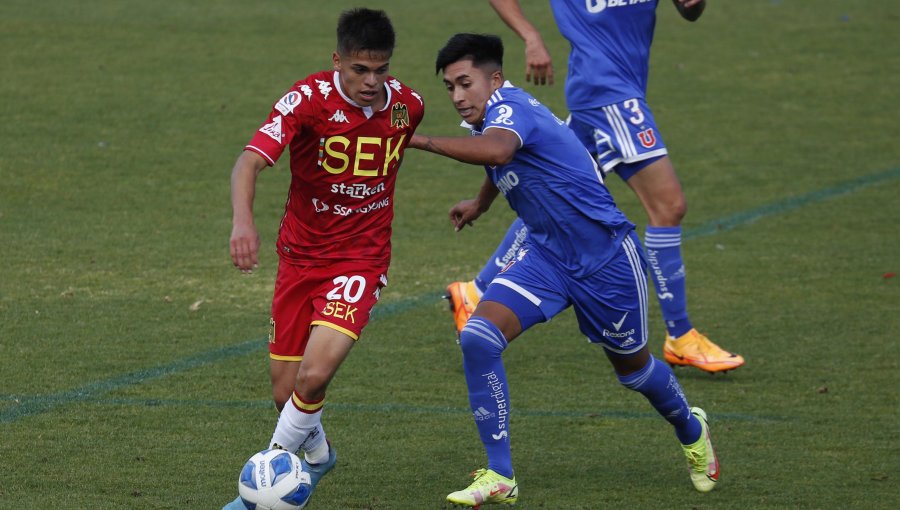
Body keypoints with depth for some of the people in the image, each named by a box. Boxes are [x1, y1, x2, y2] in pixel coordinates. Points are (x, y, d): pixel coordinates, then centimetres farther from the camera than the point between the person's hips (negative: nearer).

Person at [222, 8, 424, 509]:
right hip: (301, 256, 0)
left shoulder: (407, 105, -6)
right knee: (286, 390, 7)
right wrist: (244, 219, -49)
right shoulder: (309, 99, -18)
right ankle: (318, 454, 41)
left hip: (360, 260, 0)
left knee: (314, 376, -22)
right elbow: (250, 162, -31)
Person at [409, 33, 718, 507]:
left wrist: (422, 141, -48)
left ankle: (691, 431, 49)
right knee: (477, 337, -16)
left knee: (631, 365, 15)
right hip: (546, 255, 7)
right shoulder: (490, 120, 1)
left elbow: (497, 150, -52)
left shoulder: (509, 107, -26)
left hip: (606, 257, -7)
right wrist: (480, 202, 41)